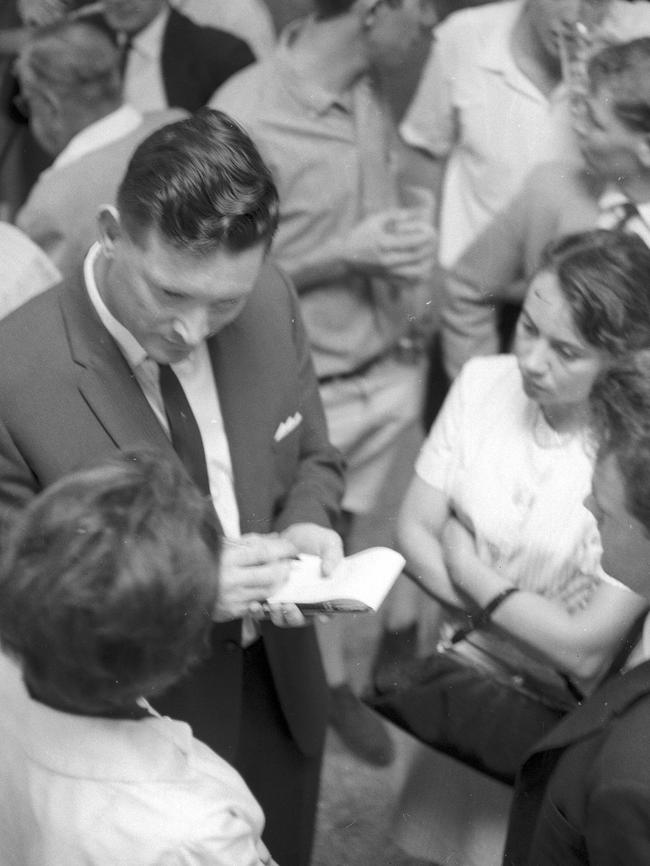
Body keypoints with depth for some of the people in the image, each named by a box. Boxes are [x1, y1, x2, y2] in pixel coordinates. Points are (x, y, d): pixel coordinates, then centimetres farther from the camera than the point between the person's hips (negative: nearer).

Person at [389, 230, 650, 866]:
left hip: (558, 726, -3)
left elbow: (585, 650, -21)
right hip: (458, 677, 4)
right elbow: (414, 530, -3)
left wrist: (467, 565, -12)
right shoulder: (484, 382, -9)